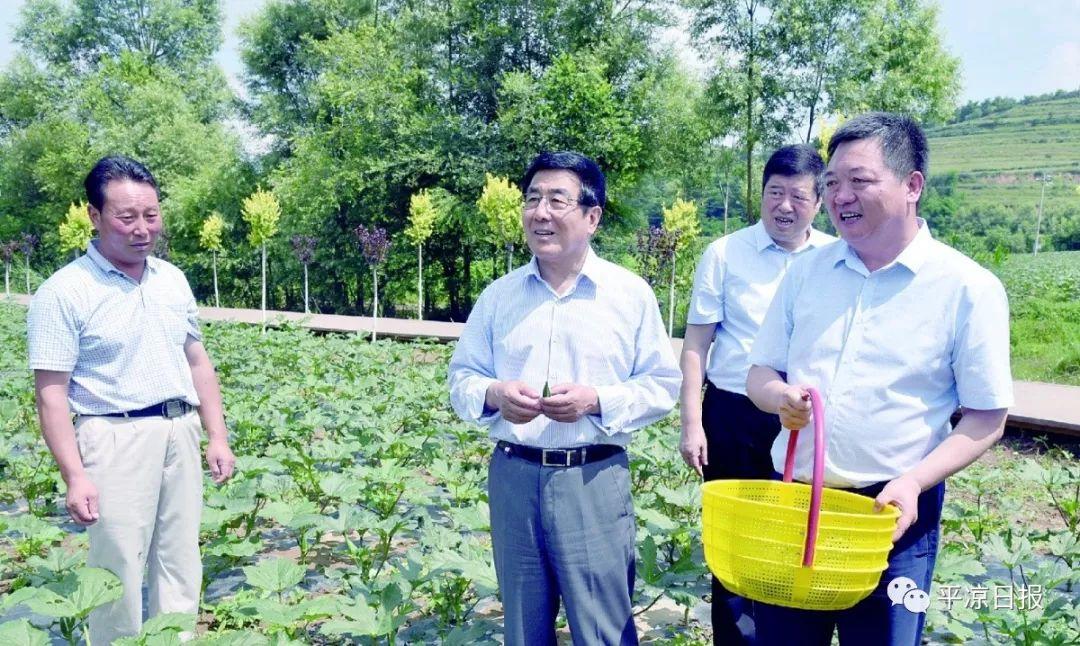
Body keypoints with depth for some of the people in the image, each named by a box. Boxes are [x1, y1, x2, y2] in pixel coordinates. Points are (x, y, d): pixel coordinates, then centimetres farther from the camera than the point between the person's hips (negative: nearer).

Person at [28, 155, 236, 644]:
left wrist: (217, 437, 11)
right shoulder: (64, 293, -9)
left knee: (181, 566, 13)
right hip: (116, 438, -5)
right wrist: (76, 476, -17)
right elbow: (52, 394, -11)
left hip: (180, 432, 6)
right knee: (118, 571, 2)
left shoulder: (173, 280, 9)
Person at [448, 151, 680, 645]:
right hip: (513, 476, 3)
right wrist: (494, 394, -13)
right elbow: (462, 377, 10)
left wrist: (597, 401, -16)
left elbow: (662, 385, 1)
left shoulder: (632, 293, 0)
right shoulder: (498, 295, 7)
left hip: (595, 479, -3)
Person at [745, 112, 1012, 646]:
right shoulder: (806, 270, 3)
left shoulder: (968, 287, -8)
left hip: (891, 513, -3)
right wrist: (780, 395, -14)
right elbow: (760, 373, 9)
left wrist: (913, 482, -20)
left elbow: (986, 419, -6)